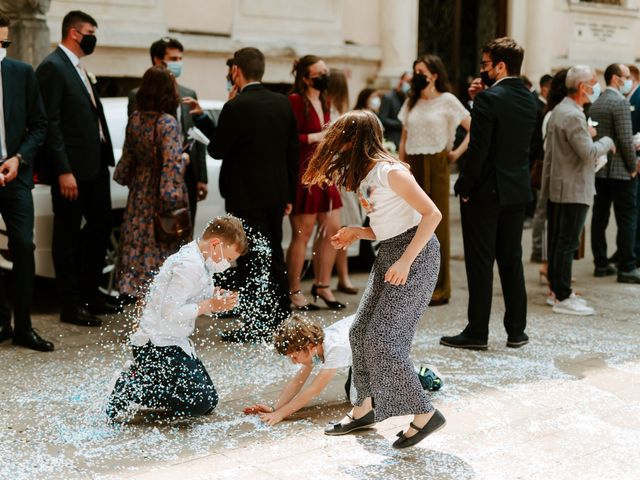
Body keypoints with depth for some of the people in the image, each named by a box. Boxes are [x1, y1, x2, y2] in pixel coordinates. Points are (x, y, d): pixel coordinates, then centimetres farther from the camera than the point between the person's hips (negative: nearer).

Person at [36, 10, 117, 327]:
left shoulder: (78, 69, 16)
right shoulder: (52, 67, -12)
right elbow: (50, 123, -17)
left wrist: (104, 158, 12)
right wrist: (63, 171, -21)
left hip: (94, 166, 9)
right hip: (71, 170, -9)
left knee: (100, 226, 16)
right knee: (67, 236, 1)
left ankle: (89, 293, 29)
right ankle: (70, 306, 10)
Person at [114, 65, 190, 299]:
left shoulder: (134, 119, 1)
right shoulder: (167, 123, -19)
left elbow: (127, 156, 11)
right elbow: (172, 163, -24)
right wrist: (184, 159, -8)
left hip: (140, 193, 7)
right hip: (161, 196, -7)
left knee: (139, 244, 14)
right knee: (161, 245, 2)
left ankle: (141, 297, 22)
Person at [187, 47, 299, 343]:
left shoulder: (236, 108, -16)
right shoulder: (283, 104, 5)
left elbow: (217, 150, -10)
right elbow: (293, 152, 9)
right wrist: (289, 195, 15)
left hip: (246, 197, -7)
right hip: (276, 194, 7)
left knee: (249, 260, -1)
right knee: (274, 255, 17)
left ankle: (256, 327, 2)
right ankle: (277, 320, 26)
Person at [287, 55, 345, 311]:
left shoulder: (324, 101, 16)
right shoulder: (295, 101, -12)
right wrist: (316, 137, -17)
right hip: (303, 173, -9)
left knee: (332, 229, 7)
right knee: (302, 234, -3)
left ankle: (322, 285, 20)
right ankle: (294, 292, 8)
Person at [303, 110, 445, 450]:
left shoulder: (389, 171, -16)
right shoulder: (362, 177, 12)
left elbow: (432, 214, -19)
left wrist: (405, 261, -23)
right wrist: (355, 232, 1)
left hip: (416, 254, -9)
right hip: (389, 254, 9)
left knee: (382, 338, -11)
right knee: (361, 331, 10)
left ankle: (424, 415, -1)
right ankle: (365, 407, 24)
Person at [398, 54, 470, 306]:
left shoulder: (447, 100, -1)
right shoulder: (411, 103, 14)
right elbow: (404, 139, 15)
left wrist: (457, 152, -7)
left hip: (435, 165, -5)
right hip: (412, 166, 5)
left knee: (437, 225, -1)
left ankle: (440, 288, 4)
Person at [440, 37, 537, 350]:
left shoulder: (489, 98, -16)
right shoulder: (529, 99, 8)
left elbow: (478, 148, -20)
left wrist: (463, 186, -10)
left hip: (486, 191, -7)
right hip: (518, 190, 7)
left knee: (480, 263, 0)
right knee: (511, 260, 14)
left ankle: (477, 332, 6)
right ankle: (516, 331, 18)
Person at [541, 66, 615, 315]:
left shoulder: (559, 110, 13)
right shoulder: (573, 116, -20)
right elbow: (589, 153, -23)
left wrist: (586, 134, 15)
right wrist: (607, 141, -5)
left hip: (561, 186, 11)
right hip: (574, 189, -11)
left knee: (559, 240, 14)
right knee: (567, 243, -6)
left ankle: (558, 291, 22)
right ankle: (562, 298, -2)